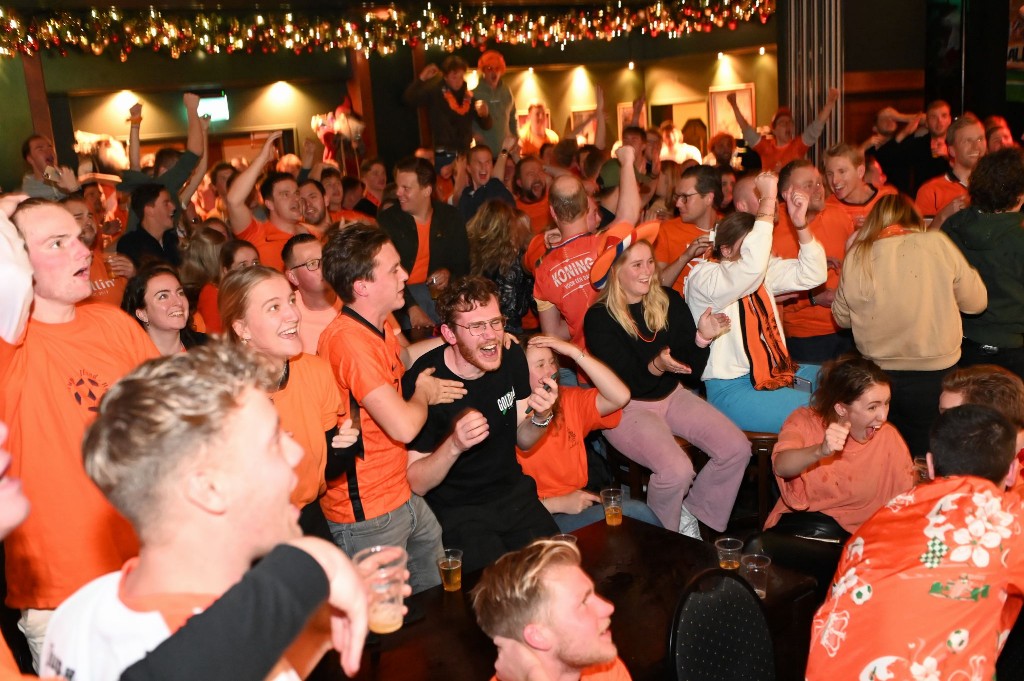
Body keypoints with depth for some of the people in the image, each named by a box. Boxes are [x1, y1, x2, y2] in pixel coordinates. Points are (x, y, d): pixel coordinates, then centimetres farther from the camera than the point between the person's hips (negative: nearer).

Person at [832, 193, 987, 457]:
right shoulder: (938, 245, -9)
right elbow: (976, 302, 1)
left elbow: (842, 317, 6)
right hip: (933, 376, -1)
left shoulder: (856, 256, -6)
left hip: (877, 376, 1)